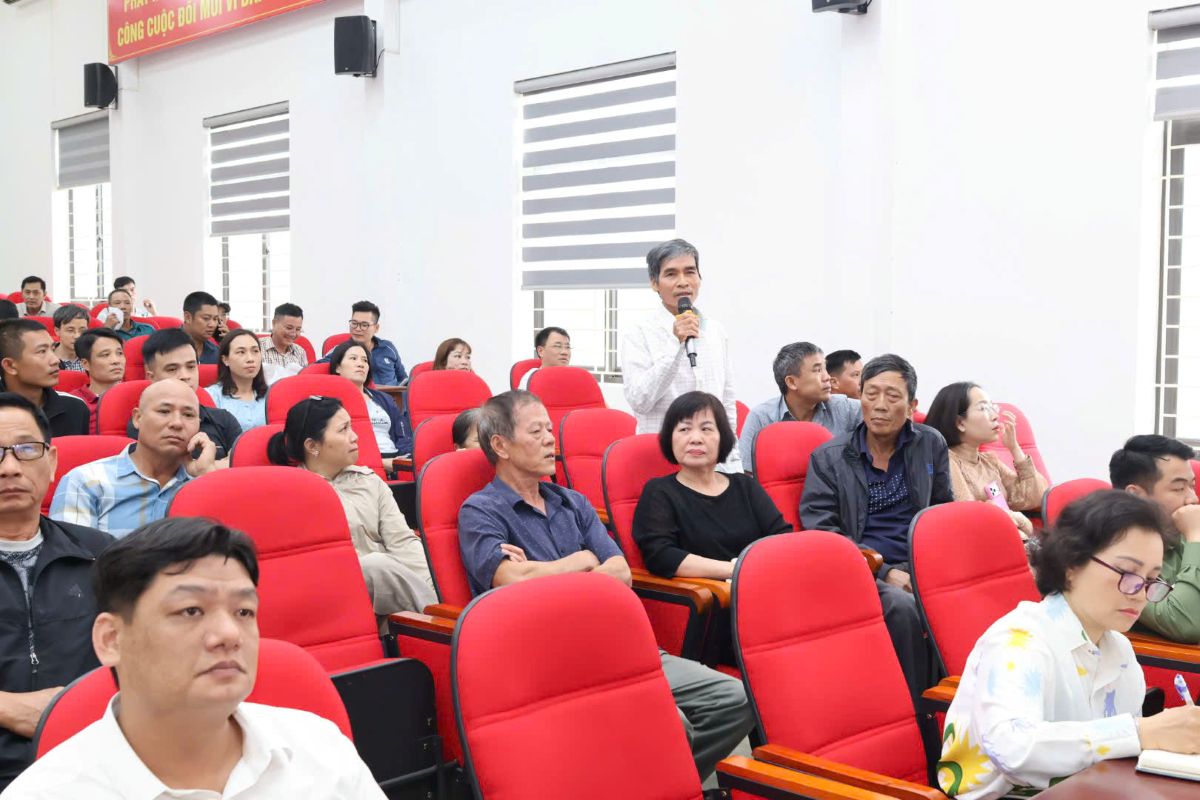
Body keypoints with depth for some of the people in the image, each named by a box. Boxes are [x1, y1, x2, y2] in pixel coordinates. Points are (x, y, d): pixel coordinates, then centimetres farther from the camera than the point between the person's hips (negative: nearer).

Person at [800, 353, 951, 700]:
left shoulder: (931, 445, 16)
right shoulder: (828, 458, 7)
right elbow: (821, 533, -1)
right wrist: (886, 573, -13)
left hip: (919, 569, 3)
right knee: (902, 607, -34)